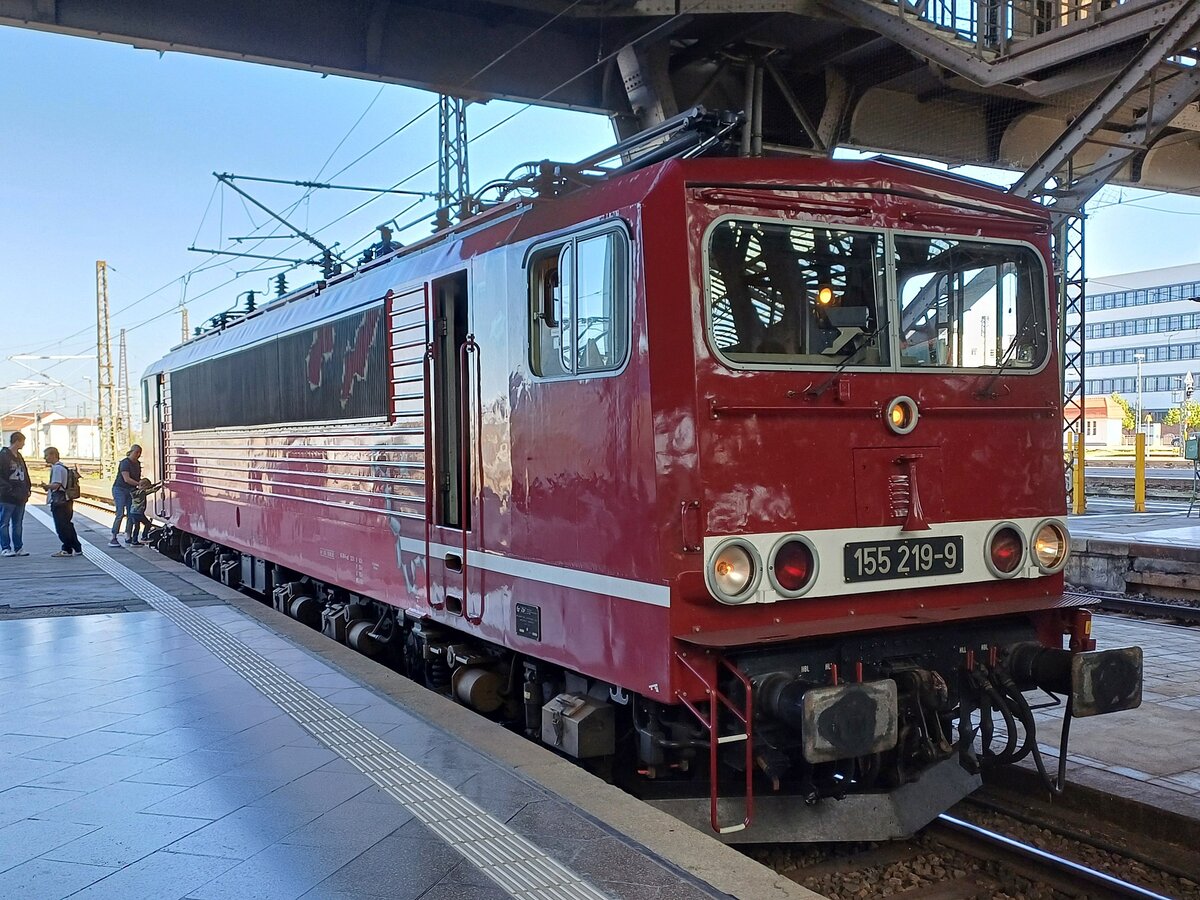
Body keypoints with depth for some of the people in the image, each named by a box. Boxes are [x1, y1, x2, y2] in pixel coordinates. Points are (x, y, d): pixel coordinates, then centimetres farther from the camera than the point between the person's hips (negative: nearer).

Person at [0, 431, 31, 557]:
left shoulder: (19, 457, 15)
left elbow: (25, 474, 21)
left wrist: (27, 488, 11)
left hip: (21, 498, 8)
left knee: (18, 524, 11)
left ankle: (19, 547, 15)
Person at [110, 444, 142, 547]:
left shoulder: (137, 464, 10)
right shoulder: (125, 463, -16)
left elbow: (138, 478, 18)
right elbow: (127, 479, -24)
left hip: (130, 491, 8)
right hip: (120, 489, -8)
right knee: (120, 514, -14)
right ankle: (113, 539, -13)